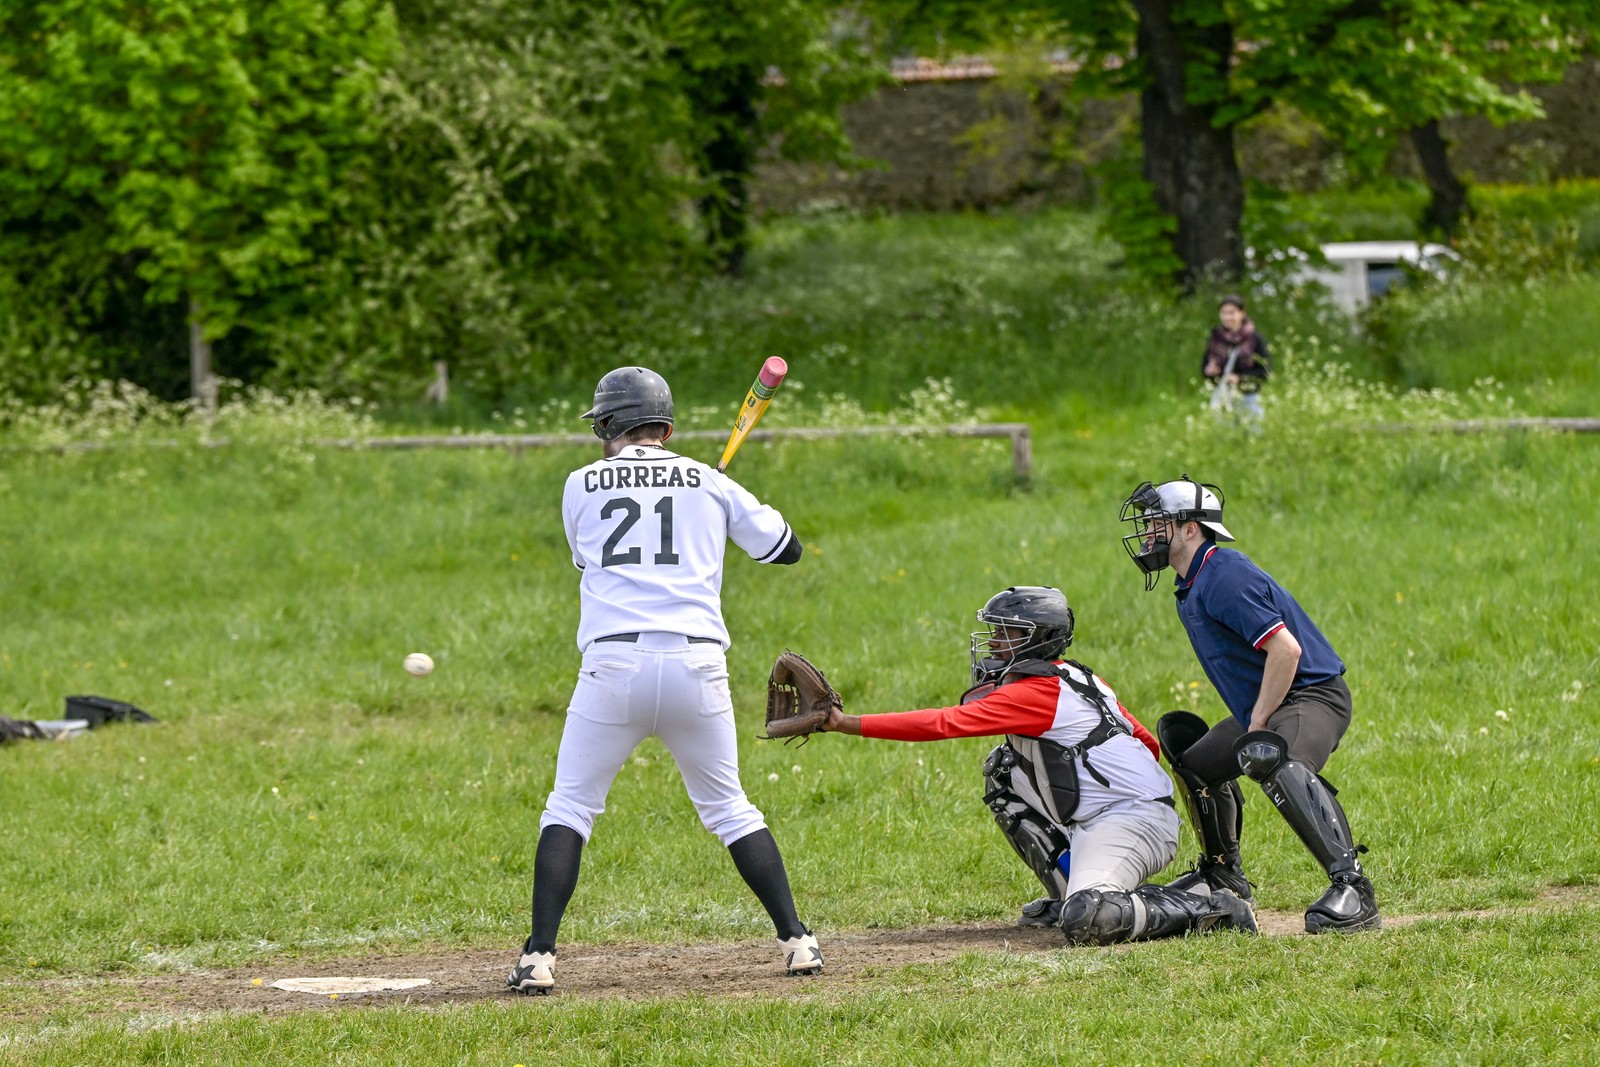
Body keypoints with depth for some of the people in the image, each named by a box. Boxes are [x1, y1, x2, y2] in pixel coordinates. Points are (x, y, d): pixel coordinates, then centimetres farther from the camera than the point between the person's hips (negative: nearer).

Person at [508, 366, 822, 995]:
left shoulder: (582, 486, 10)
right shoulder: (710, 483, 12)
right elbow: (787, 548, 21)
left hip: (614, 665, -2)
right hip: (697, 665, 2)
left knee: (568, 808, 8)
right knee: (730, 809, 15)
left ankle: (539, 956, -4)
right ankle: (797, 941, 8)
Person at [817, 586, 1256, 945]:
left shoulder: (1037, 693, -13)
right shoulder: (1075, 677, 15)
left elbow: (944, 724, -18)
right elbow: (1148, 742, 21)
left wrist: (846, 723, -17)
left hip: (1137, 818, -10)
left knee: (1087, 922, -29)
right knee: (1003, 773, 17)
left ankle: (1208, 909, -14)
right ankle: (1071, 893, 17)